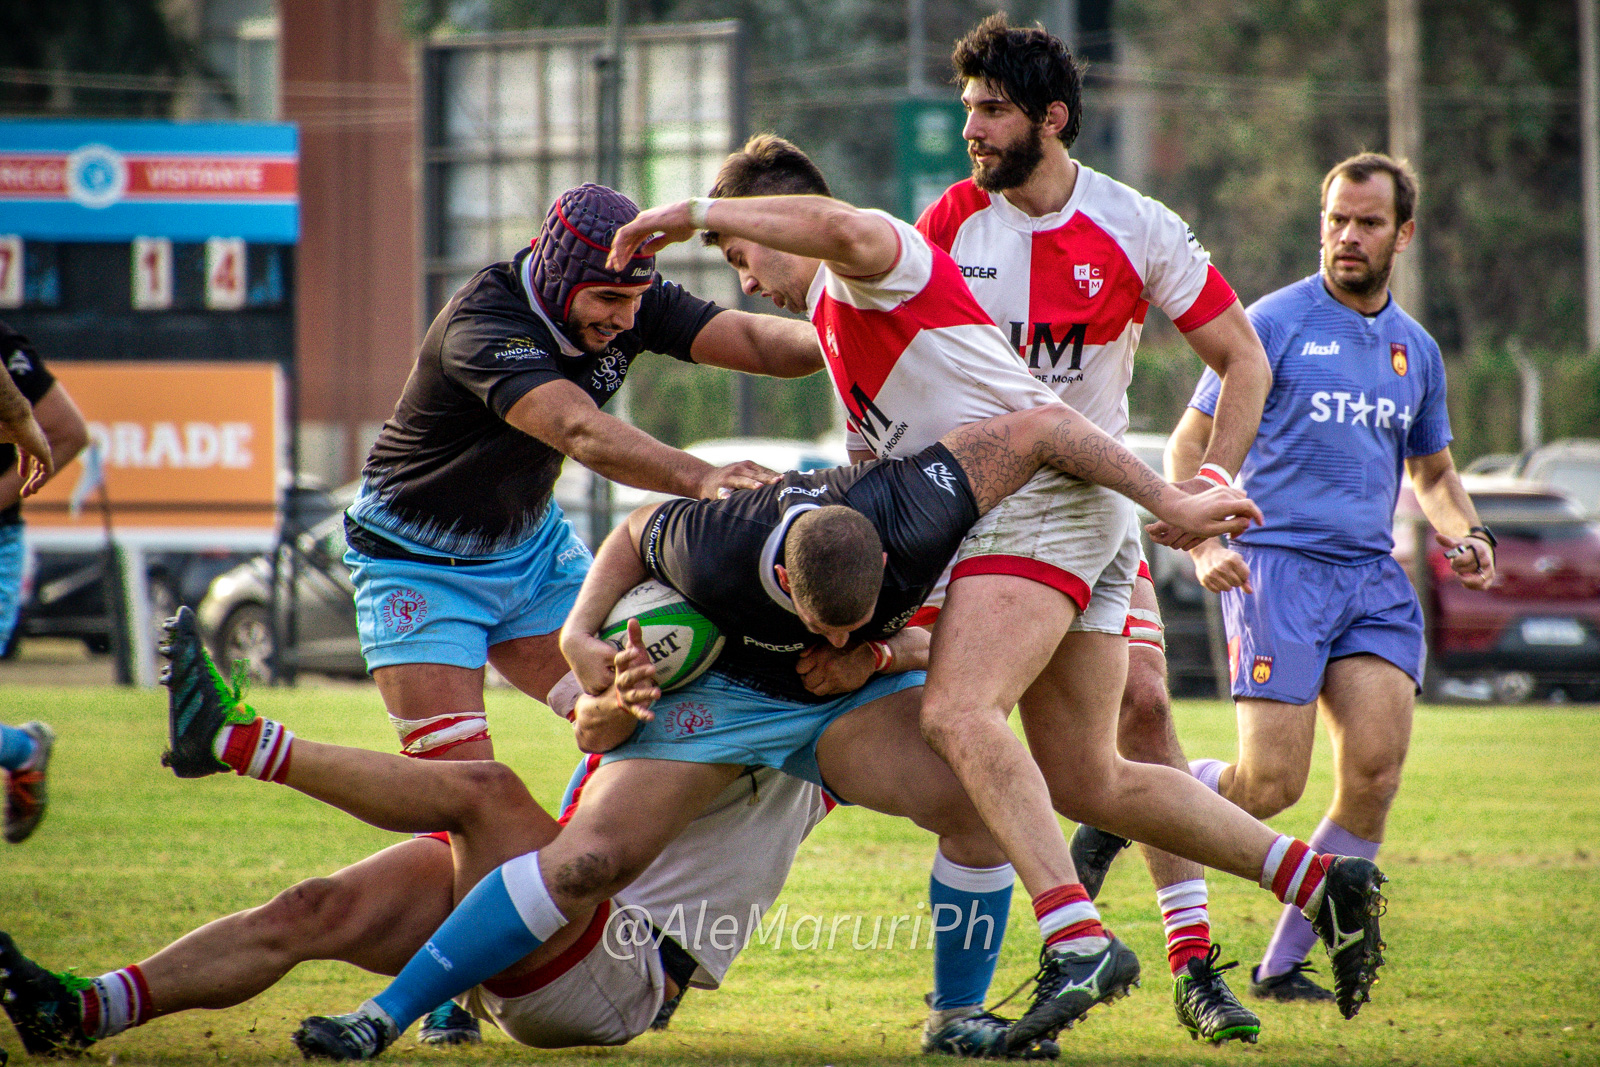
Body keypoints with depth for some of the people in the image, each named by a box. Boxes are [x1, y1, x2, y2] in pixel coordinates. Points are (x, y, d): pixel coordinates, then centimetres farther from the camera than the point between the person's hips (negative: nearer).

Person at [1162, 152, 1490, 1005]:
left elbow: (1433, 471, 30)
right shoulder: (1274, 323, 0)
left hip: (1372, 575, 5)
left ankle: (1282, 967, 1)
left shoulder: (1417, 351, 16)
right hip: (1277, 565, -5)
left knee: (1376, 772, -12)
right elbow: (1190, 442, 2)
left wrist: (1465, 535, 9)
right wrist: (1200, 545, -13)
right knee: (1270, 786, -14)